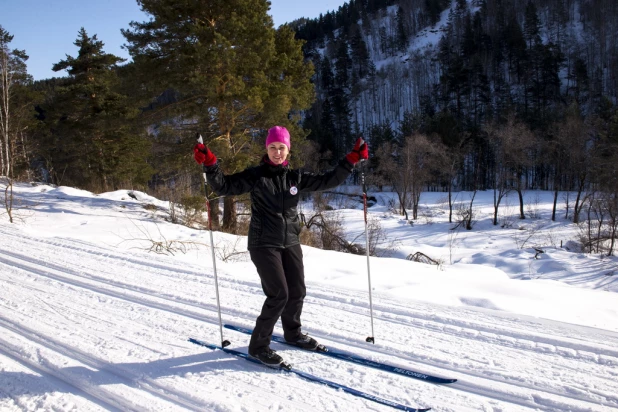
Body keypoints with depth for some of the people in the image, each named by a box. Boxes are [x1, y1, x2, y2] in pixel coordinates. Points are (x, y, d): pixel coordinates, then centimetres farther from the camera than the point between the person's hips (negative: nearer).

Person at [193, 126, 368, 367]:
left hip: (290, 243, 5)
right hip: (263, 244, -5)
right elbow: (224, 186, -11)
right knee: (278, 295, -11)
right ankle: (258, 345, 6)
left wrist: (351, 160, 3)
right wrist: (210, 165, -28)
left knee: (297, 292, 12)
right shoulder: (255, 176, -6)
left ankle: (292, 333, 39)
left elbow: (328, 181, 9)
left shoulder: (296, 177, 6)